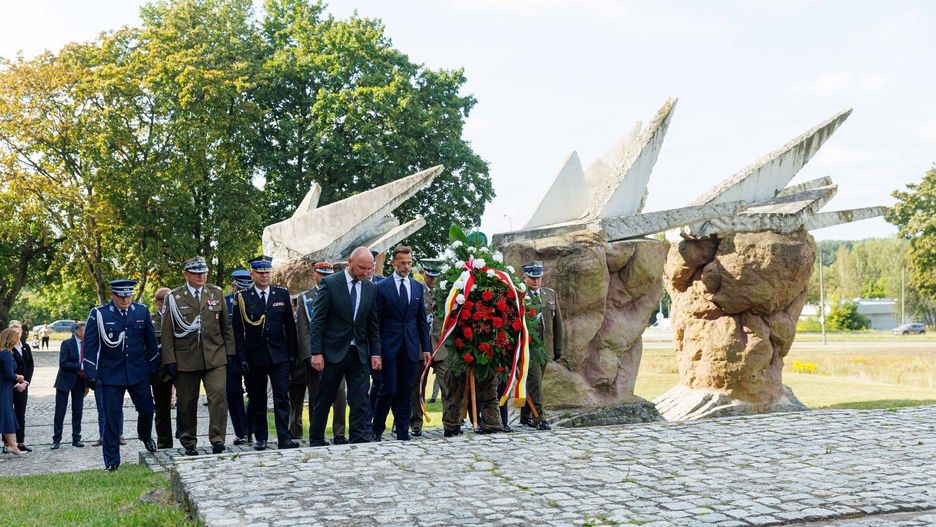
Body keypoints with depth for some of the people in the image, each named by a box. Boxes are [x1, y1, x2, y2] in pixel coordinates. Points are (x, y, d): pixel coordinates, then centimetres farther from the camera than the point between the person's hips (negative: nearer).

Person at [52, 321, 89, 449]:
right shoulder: (66, 344, -10)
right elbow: (63, 363, -18)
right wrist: (80, 367, -24)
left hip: (80, 381, 4)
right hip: (65, 381, -4)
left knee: (78, 411, 6)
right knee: (60, 411, 0)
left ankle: (76, 438, 15)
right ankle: (56, 439, 8)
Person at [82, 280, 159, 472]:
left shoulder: (142, 311, 3)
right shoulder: (99, 314, -5)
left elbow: (151, 341, 9)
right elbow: (90, 345, -4)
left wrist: (154, 368, 7)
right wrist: (91, 374, -8)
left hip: (138, 371, 2)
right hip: (111, 374, -2)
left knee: (147, 409, 9)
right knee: (112, 418, 1)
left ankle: (145, 435, 42)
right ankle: (111, 461, 11)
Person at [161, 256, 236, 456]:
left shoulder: (217, 293, 10)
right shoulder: (174, 298, 2)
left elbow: (226, 326, 14)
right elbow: (167, 332, 1)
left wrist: (230, 351, 8)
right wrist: (169, 360, -5)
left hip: (215, 357, 1)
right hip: (185, 359, -1)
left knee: (218, 396, -12)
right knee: (187, 403, 6)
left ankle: (217, 440, -8)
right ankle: (189, 443, 19)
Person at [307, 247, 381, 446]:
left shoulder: (371, 288, 7)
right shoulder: (329, 284, -6)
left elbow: (373, 324, 11)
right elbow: (317, 321, -8)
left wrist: (375, 353, 4)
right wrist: (316, 352, -14)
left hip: (359, 353, 4)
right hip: (333, 352, -3)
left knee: (360, 401, -1)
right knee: (324, 400, 6)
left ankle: (358, 442, 3)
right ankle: (316, 440, 18)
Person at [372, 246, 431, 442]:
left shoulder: (418, 287, 11)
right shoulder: (382, 287, -2)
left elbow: (422, 320, 14)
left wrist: (426, 348, 8)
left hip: (410, 348, 4)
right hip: (389, 348, -4)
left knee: (406, 392, 6)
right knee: (388, 390, -5)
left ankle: (403, 433, 12)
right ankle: (377, 430, 11)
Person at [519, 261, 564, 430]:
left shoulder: (550, 294, 12)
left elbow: (557, 322, 15)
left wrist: (558, 347, 13)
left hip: (545, 347, 6)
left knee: (534, 382, 11)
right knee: (534, 380, -11)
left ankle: (525, 416, 21)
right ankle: (539, 418, -9)